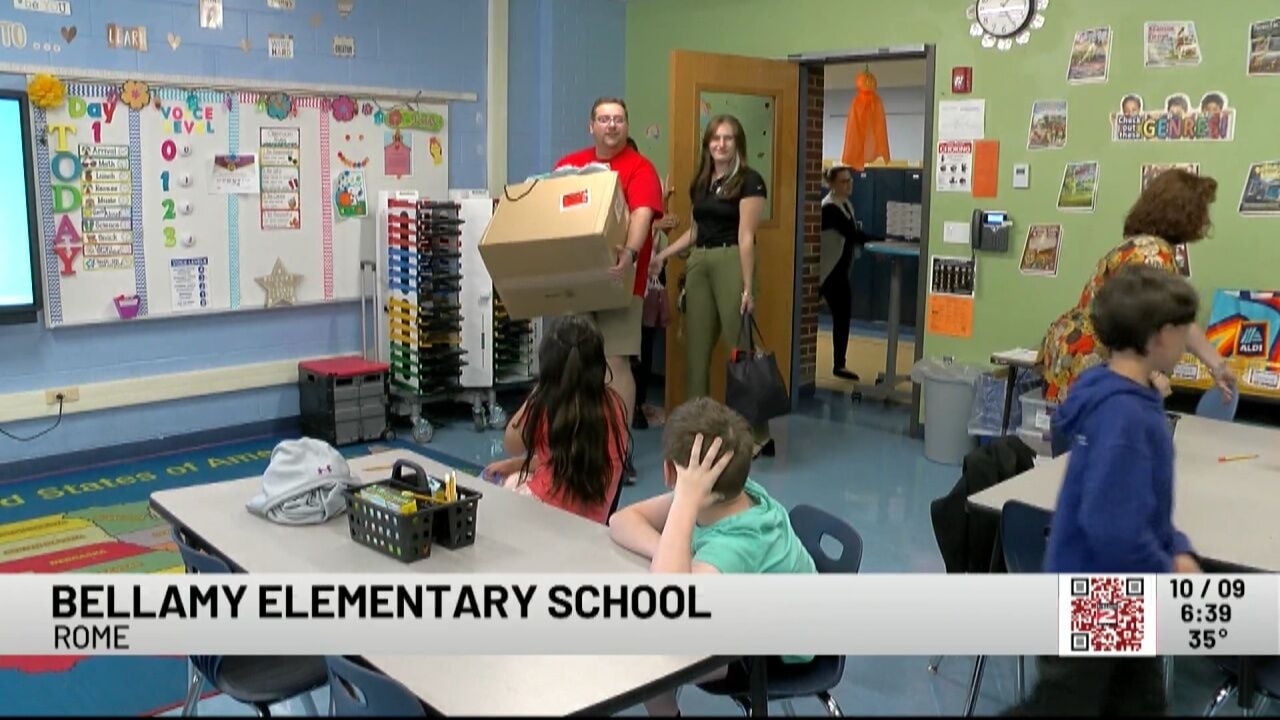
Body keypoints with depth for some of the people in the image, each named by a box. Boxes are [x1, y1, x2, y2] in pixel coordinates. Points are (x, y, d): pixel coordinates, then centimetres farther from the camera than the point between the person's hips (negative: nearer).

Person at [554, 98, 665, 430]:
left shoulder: (640, 167, -4)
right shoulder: (568, 165, 12)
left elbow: (642, 214, -20)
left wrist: (631, 253, -37)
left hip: (618, 280, -5)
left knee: (616, 362, -6)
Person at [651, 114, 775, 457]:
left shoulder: (749, 181, -5)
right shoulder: (700, 183, 15)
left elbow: (745, 237, -12)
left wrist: (748, 287, -15)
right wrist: (661, 256, 13)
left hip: (731, 262, -7)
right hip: (698, 264, 7)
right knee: (695, 348, 7)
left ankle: (759, 433, 2)